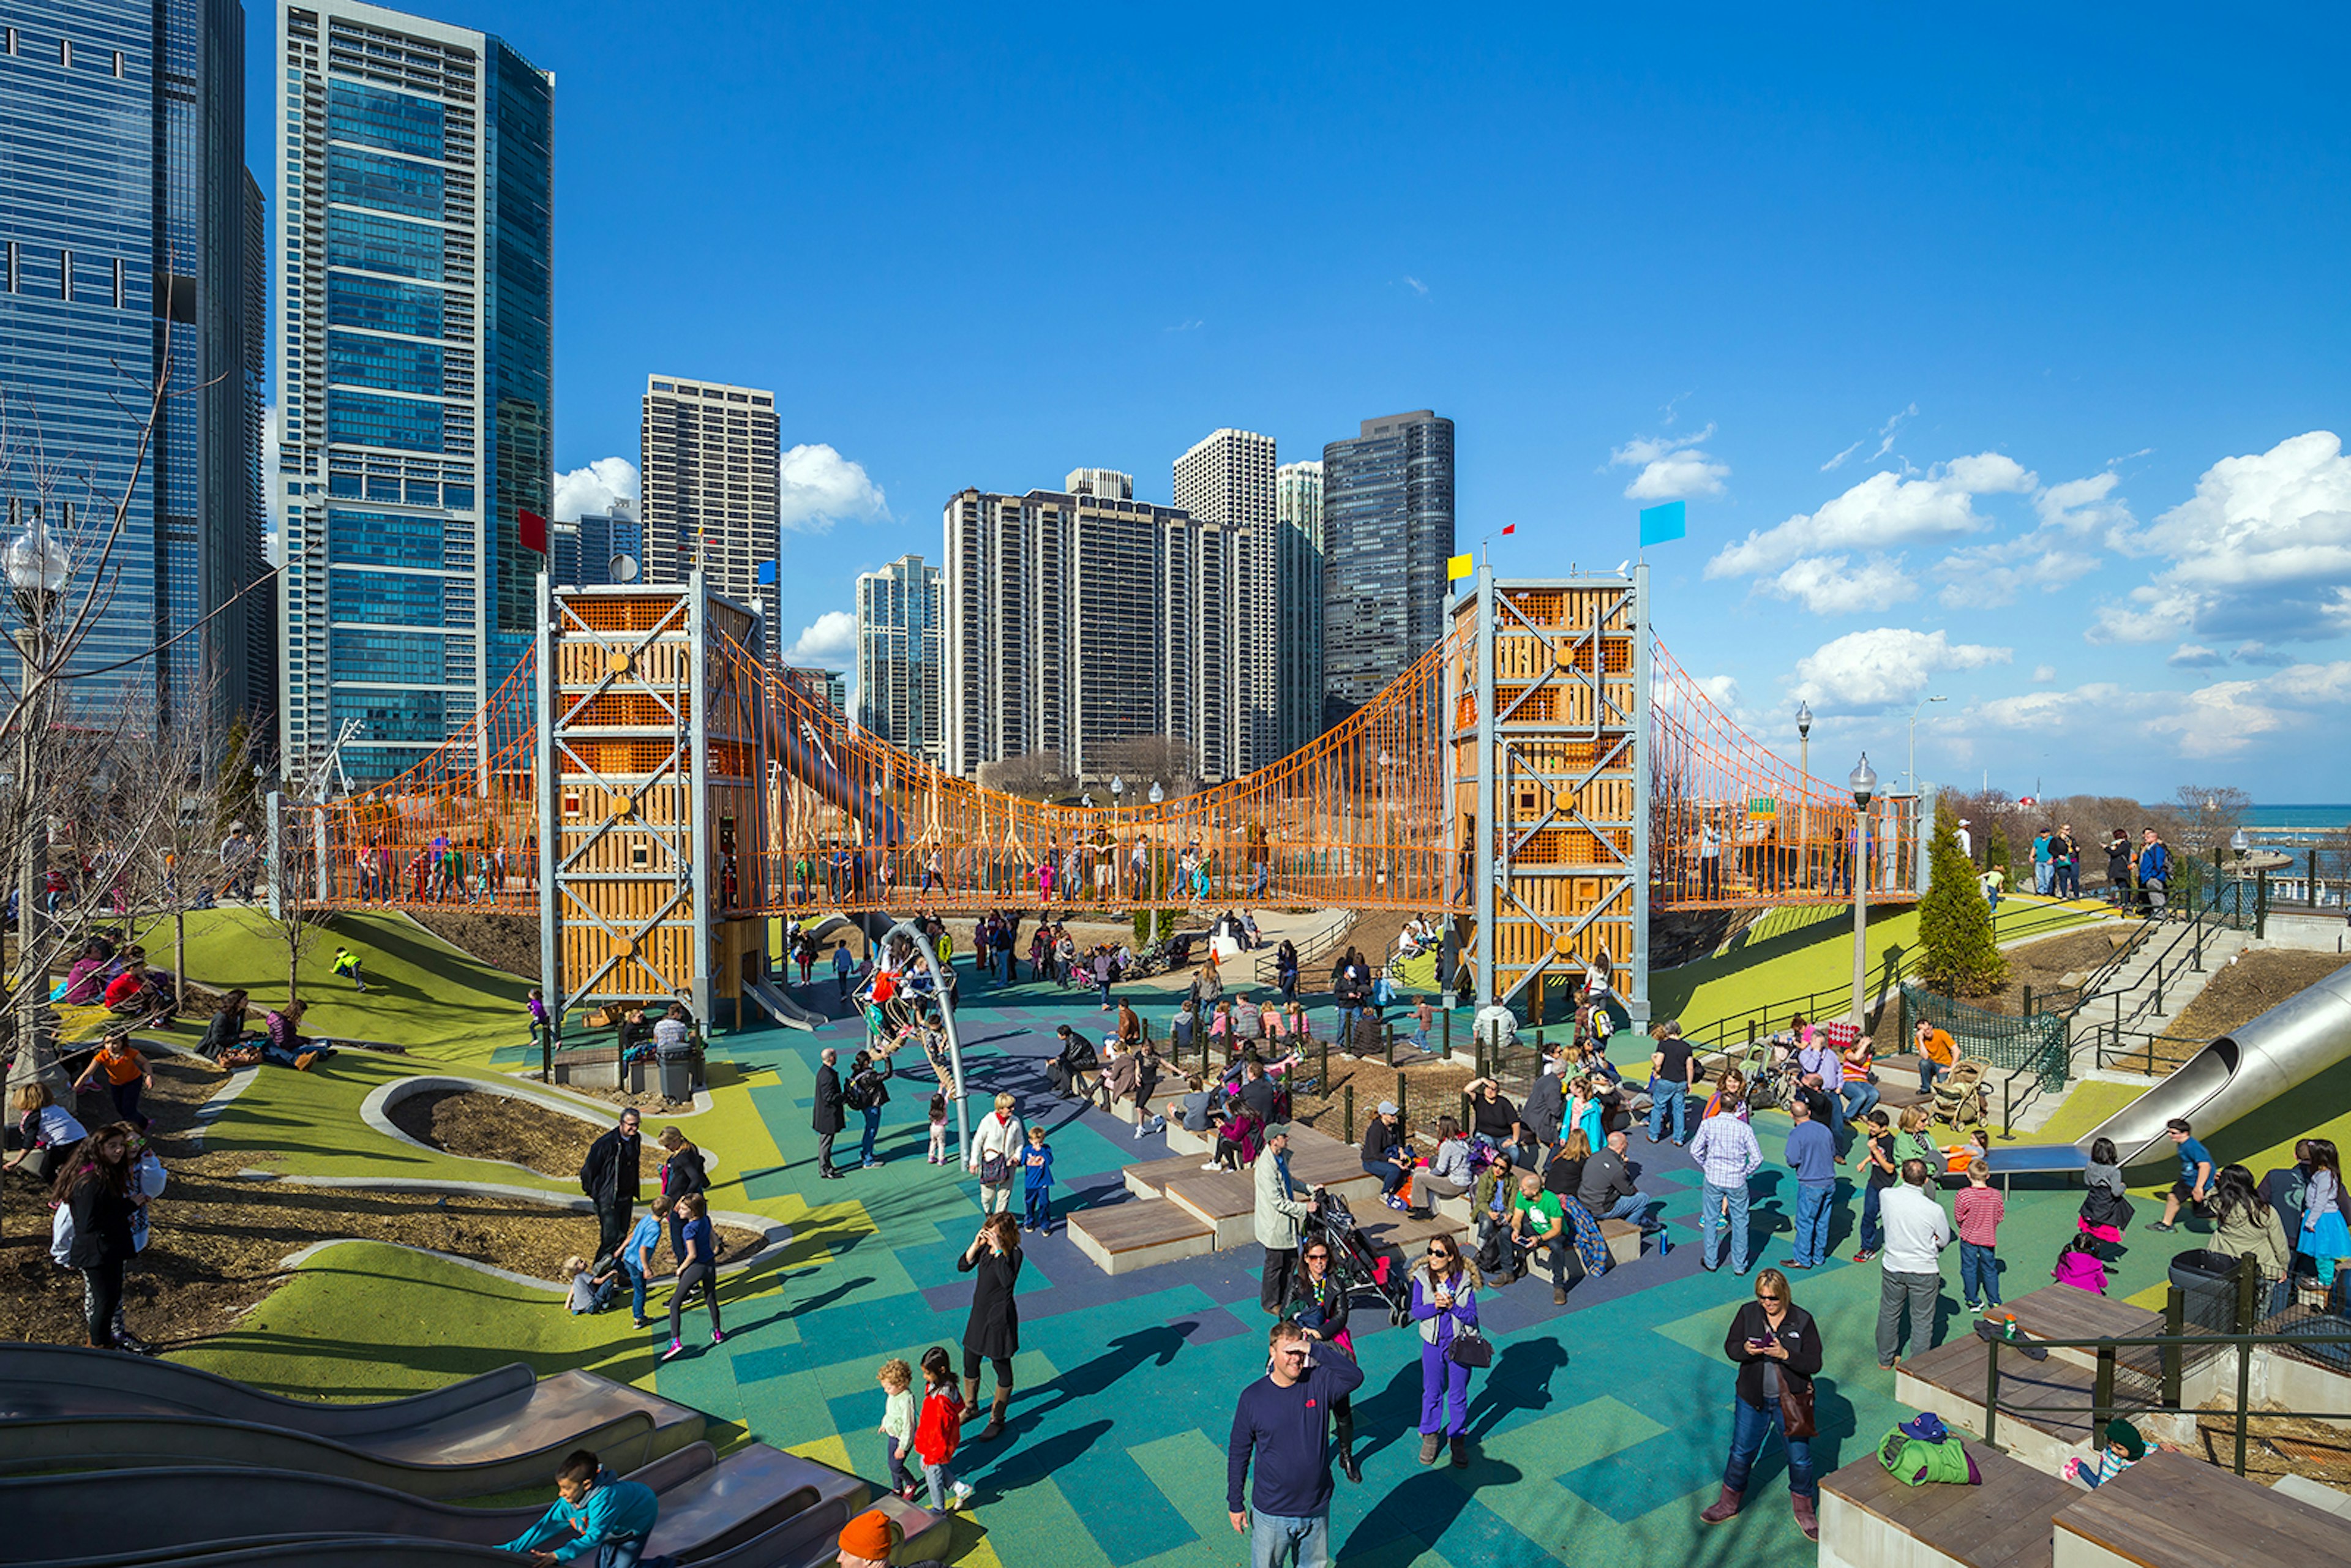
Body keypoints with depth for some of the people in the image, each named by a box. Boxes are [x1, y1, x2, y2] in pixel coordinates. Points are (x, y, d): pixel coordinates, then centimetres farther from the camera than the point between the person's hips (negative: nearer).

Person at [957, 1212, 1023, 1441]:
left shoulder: (1014, 1254, -22)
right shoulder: (985, 1246, -4)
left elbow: (1008, 1281, -37)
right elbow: (962, 1267, -8)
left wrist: (999, 1251, -38)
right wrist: (976, 1245, -21)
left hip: (999, 1316, -7)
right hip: (979, 1312, 7)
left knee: (1001, 1367, 10)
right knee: (970, 1362, 21)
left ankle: (997, 1420, 28)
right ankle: (970, 1407, 46)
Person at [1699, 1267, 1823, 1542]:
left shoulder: (1803, 1321, -14)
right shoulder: (1747, 1313, -8)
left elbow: (1814, 1364, -13)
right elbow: (1730, 1347, -2)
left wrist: (1785, 1355, -29)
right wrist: (1745, 1349, -24)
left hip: (1791, 1400, -1)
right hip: (1752, 1398, 2)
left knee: (1800, 1458, 11)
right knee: (1741, 1452, 13)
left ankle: (1804, 1512, 37)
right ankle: (1729, 1503, 32)